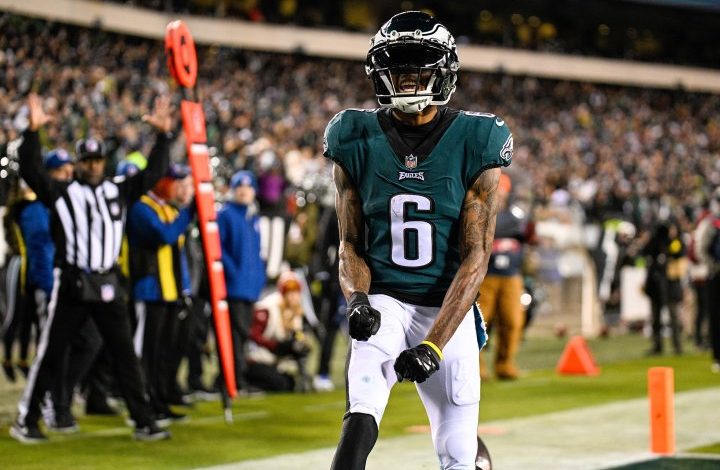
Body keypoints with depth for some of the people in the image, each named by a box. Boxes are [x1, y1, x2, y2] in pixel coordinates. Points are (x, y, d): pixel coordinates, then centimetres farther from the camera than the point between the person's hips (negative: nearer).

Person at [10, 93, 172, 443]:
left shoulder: (119, 192, 11)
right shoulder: (61, 194, 0)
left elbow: (154, 172, 12)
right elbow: (30, 171, -12)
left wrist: (163, 135, 0)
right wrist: (33, 132, -24)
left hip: (108, 286, 4)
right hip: (71, 285, -4)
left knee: (125, 353, 5)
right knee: (50, 353, 2)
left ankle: (143, 423, 9)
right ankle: (25, 421, 11)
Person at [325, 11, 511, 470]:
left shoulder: (475, 144, -6)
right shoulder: (357, 141, 1)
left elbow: (475, 258, -11)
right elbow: (351, 244, 7)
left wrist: (434, 344, -21)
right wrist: (357, 299, -16)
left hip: (448, 309, 0)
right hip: (384, 302, 0)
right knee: (361, 418, -27)